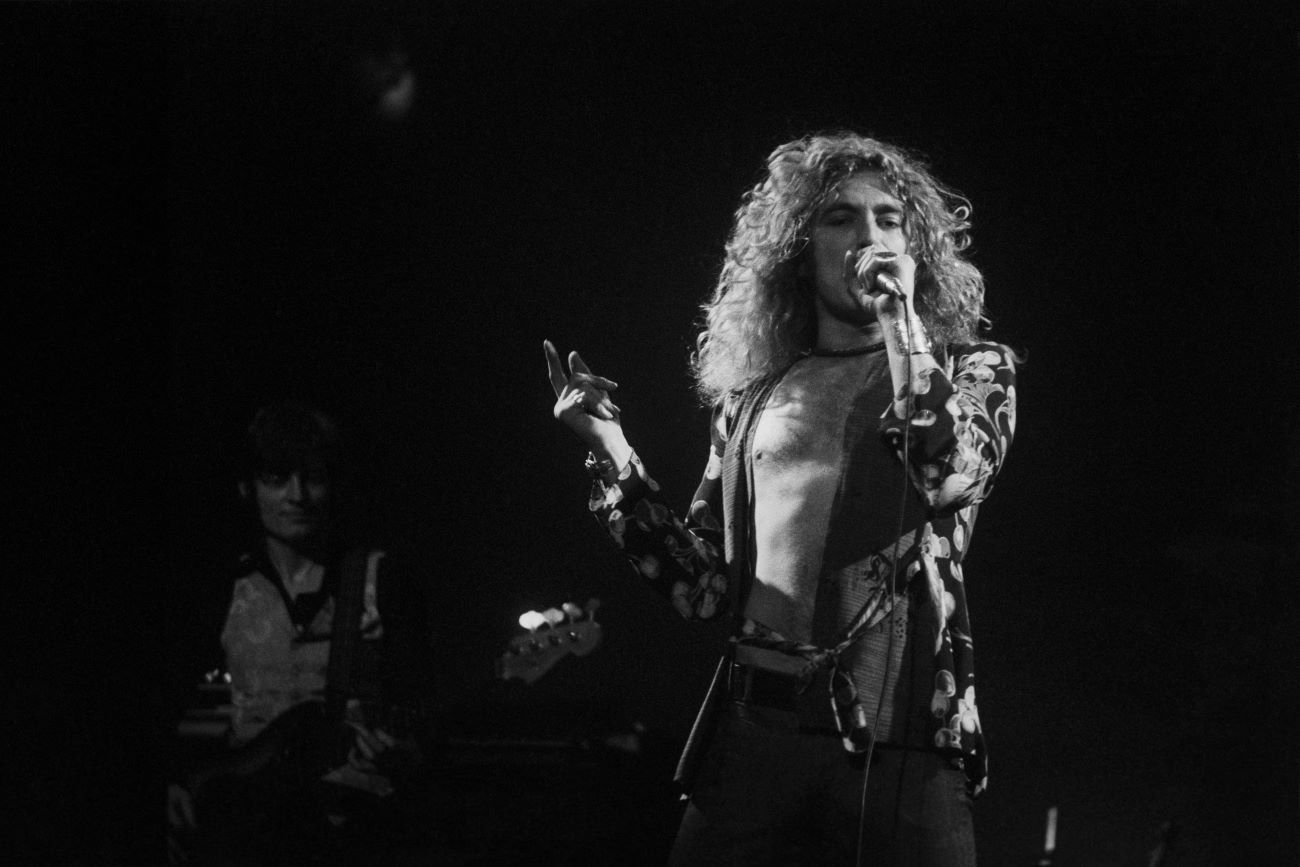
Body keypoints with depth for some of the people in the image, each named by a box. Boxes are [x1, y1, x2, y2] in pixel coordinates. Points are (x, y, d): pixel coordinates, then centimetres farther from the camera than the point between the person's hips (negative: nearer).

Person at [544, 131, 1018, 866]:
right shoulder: (756, 396, 16)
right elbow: (703, 586, 12)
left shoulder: (969, 370, 10)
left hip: (901, 746, -3)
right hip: (754, 735, 3)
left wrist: (901, 314, -6)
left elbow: (950, 472, -13)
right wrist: (609, 447, 5)